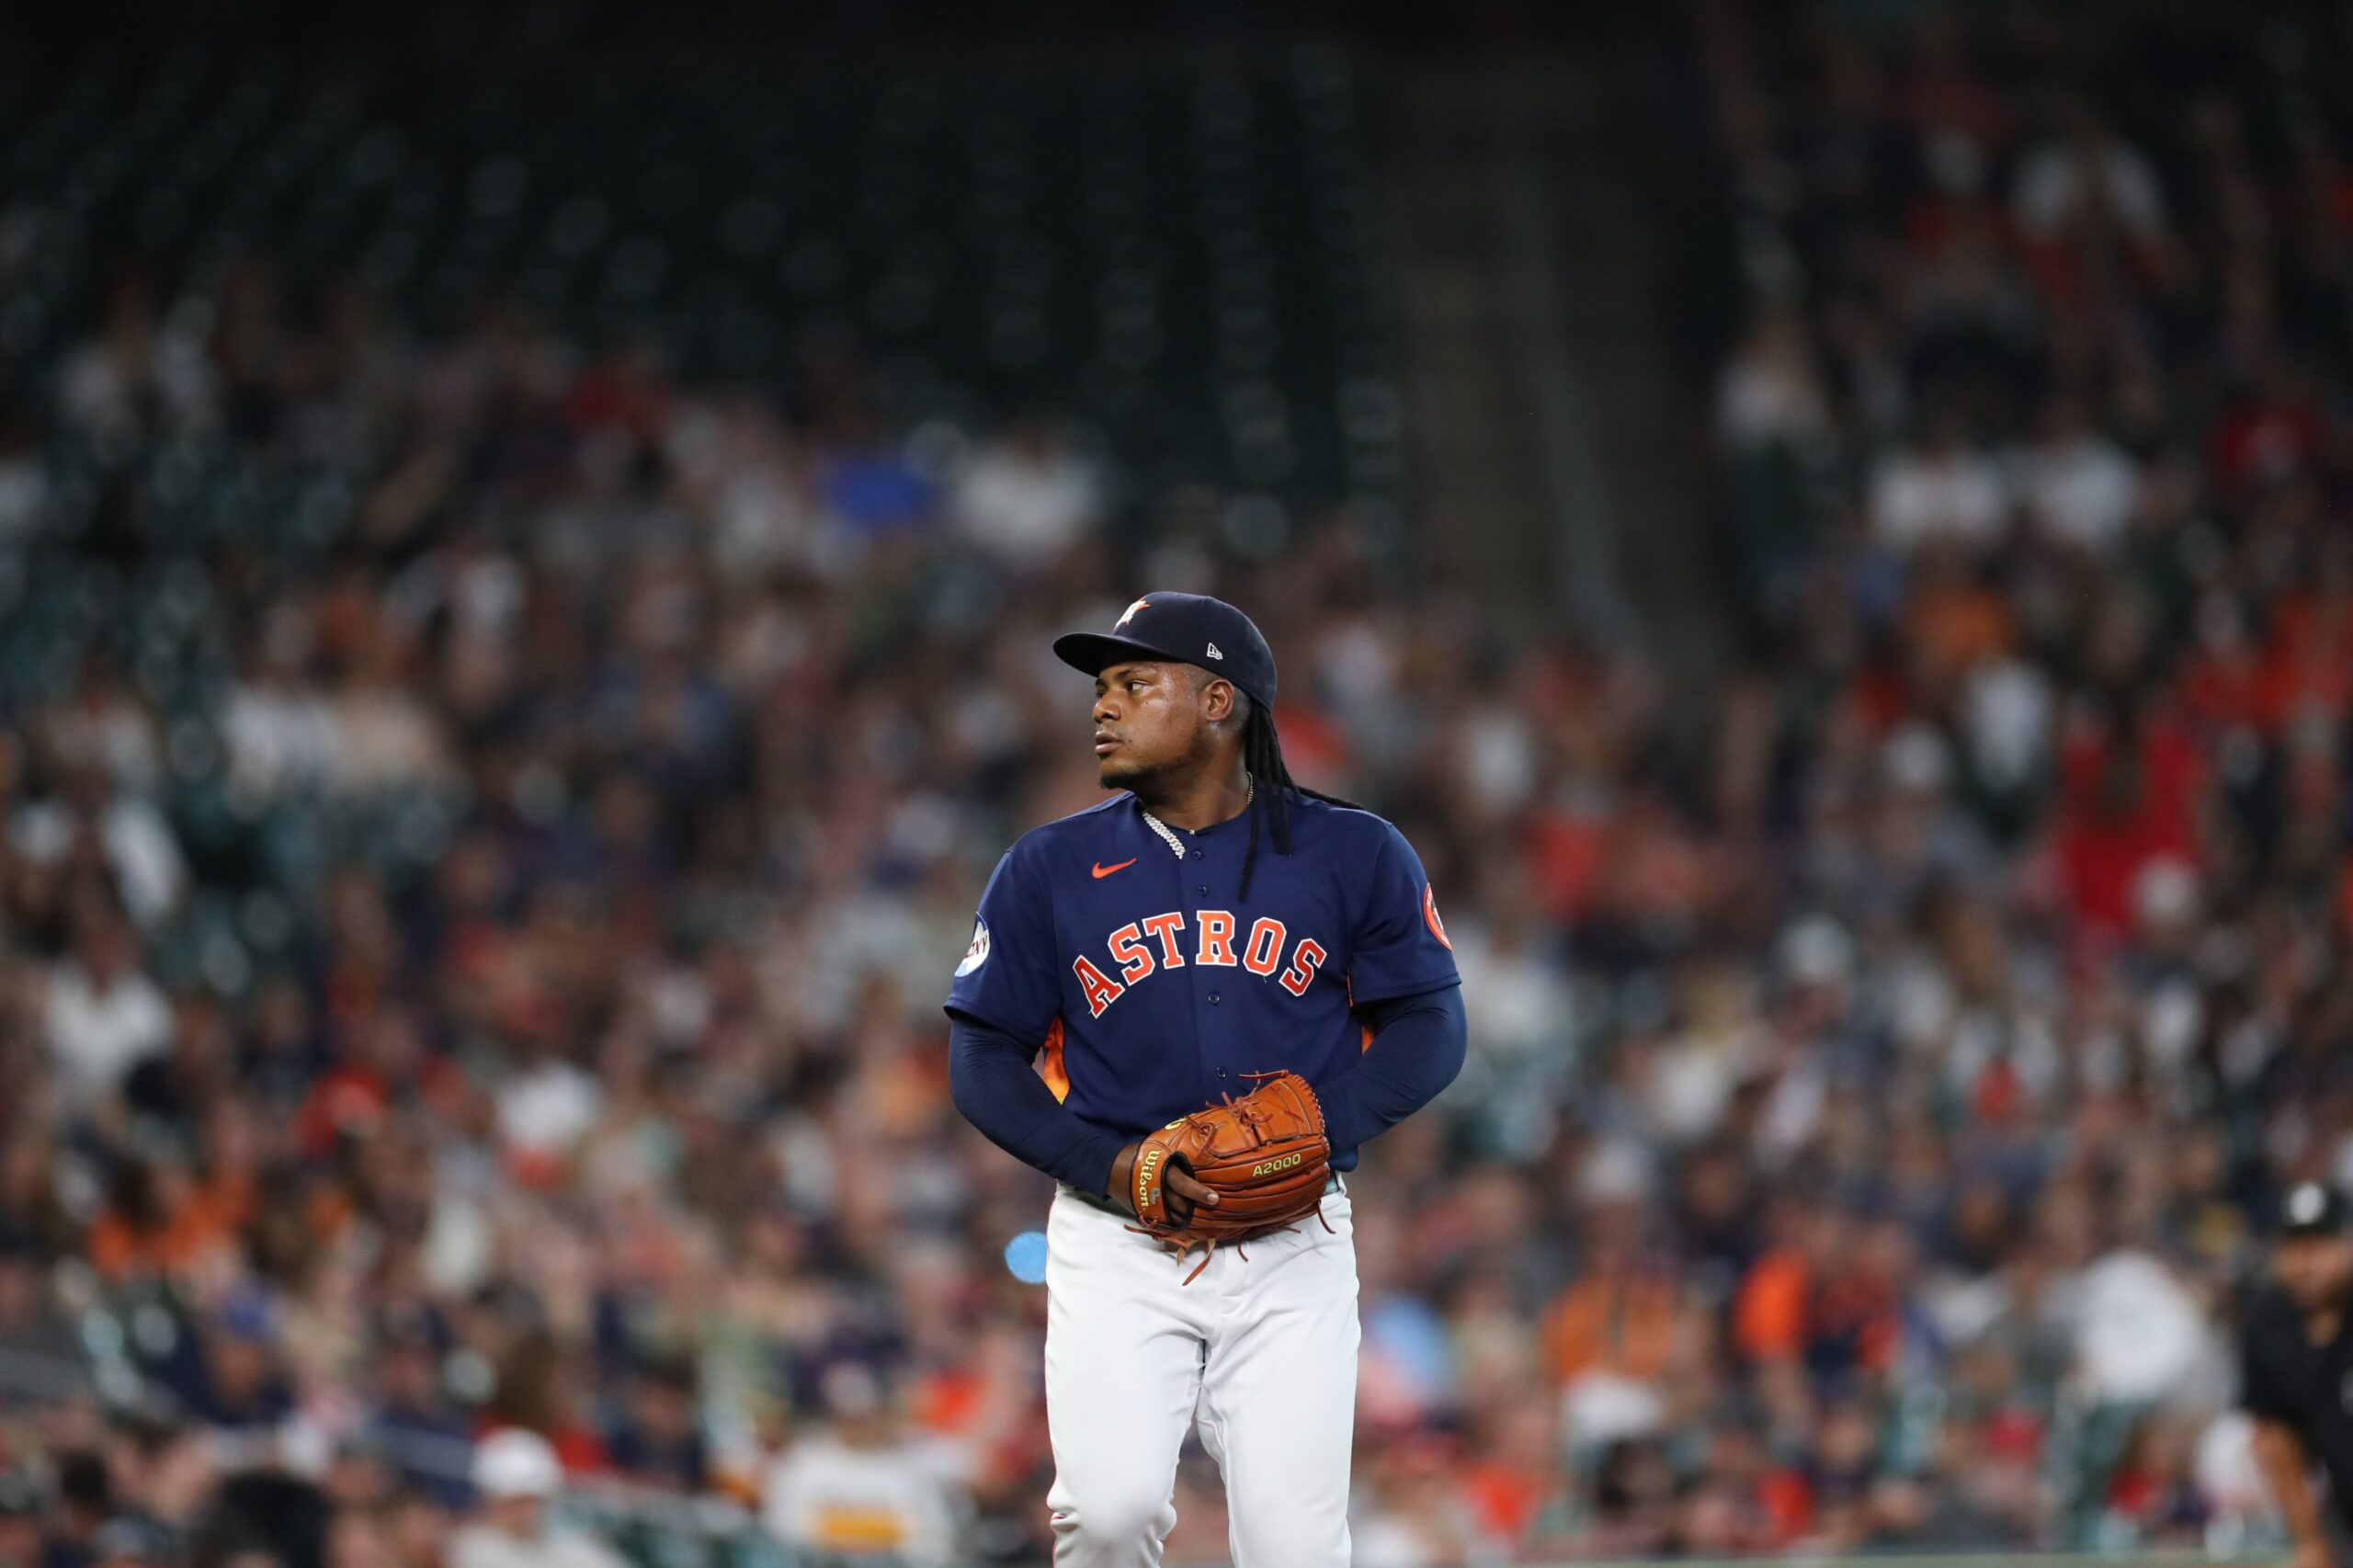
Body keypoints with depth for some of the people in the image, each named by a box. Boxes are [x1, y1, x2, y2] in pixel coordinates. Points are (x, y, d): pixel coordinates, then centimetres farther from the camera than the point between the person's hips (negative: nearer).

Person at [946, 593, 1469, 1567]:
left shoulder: (1355, 856, 4)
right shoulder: (1050, 868, 6)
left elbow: (1430, 1029, 5)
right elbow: (984, 1058, 6)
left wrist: (1324, 1123, -15)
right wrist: (1105, 1166, -11)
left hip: (1293, 1253, 0)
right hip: (1115, 1241, 0)